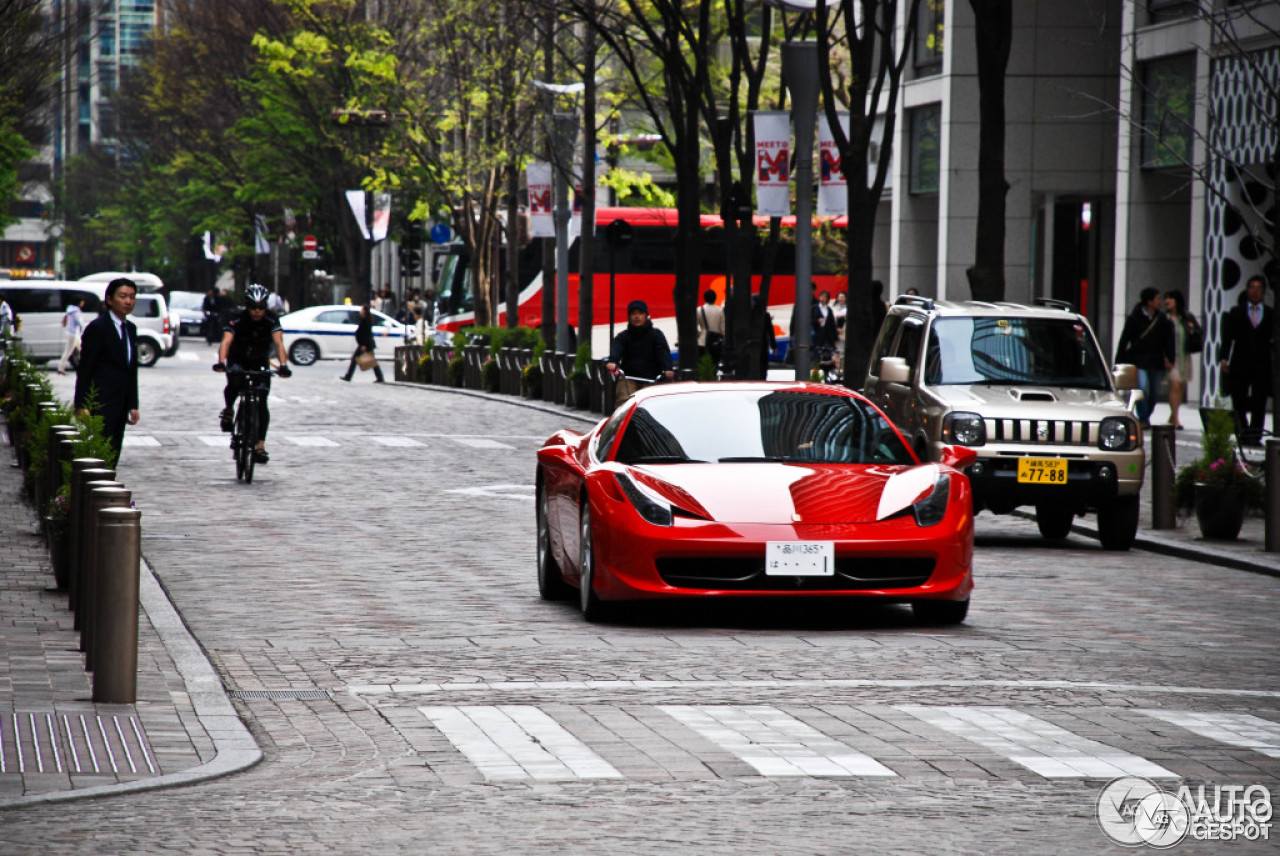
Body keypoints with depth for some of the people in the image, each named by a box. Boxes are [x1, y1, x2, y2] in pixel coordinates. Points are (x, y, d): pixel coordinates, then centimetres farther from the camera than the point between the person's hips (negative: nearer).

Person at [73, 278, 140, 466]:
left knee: (113, 455, 6)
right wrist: (81, 406, -13)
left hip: (120, 406, 7)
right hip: (101, 405, -7)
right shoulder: (97, 327, -8)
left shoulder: (130, 328, 15)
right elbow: (84, 369, -9)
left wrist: (133, 405, 15)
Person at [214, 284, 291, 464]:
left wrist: (283, 365, -50)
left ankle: (260, 446, -5)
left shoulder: (271, 320, -20)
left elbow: (278, 342, -33)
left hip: (260, 362, 1)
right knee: (235, 383, -34)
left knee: (261, 403, -9)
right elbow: (226, 341, -37)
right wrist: (221, 363, -56)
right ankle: (228, 409, -5)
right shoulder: (237, 321, -24)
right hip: (238, 360, -1)